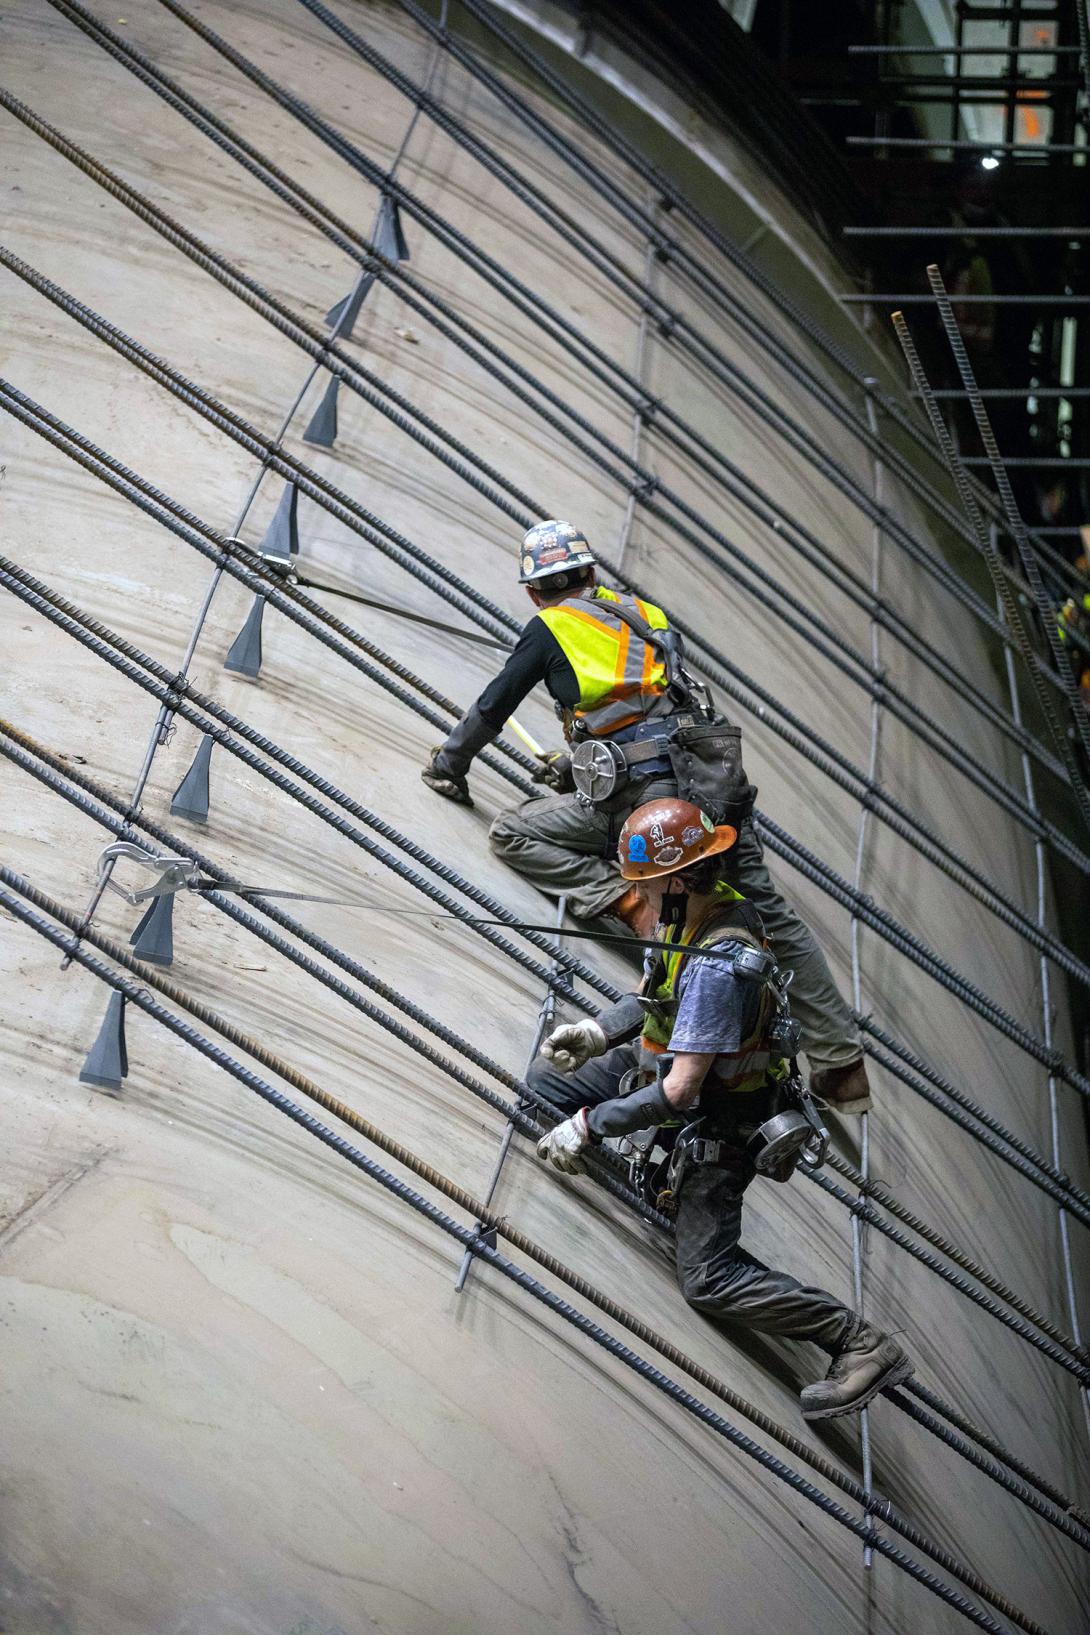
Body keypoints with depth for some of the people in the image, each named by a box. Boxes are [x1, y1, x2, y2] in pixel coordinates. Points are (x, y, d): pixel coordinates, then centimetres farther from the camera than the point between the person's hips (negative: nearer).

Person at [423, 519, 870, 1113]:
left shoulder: (551, 628, 9)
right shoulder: (642, 613, 25)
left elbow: (492, 708, 15)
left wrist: (447, 766, 31)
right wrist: (576, 764, 46)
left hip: (645, 794, -6)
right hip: (717, 775, 6)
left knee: (512, 834, 8)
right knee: (770, 915, 11)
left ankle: (630, 901, -8)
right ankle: (843, 1066, 8)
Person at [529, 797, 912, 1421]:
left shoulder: (717, 969, -37)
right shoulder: (717, 901, -8)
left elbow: (678, 1091, -34)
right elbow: (657, 993, 9)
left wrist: (588, 1125, -26)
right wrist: (596, 1032, -4)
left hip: (716, 1121, -9)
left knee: (710, 1280, -6)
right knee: (545, 1078, 14)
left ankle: (862, 1344, -1)